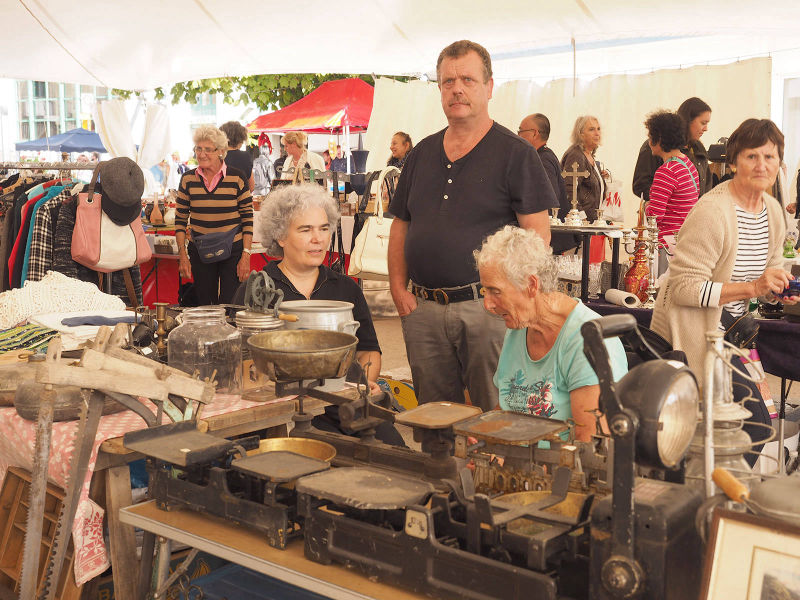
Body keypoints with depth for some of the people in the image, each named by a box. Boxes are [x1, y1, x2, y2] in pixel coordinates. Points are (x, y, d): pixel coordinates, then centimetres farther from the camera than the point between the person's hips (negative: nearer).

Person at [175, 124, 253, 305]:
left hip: (232, 251, -2)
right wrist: (182, 255, 0)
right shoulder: (188, 179, 2)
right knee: (203, 305, 10)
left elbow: (248, 219, -2)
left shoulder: (237, 178, -4)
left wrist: (246, 256, -8)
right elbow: (180, 220, 7)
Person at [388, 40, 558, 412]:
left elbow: (537, 235, -6)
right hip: (423, 309, 5)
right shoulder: (421, 154, 14)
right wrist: (399, 289, 5)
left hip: (488, 308, -5)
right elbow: (400, 225, 17)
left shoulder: (515, 153, -2)